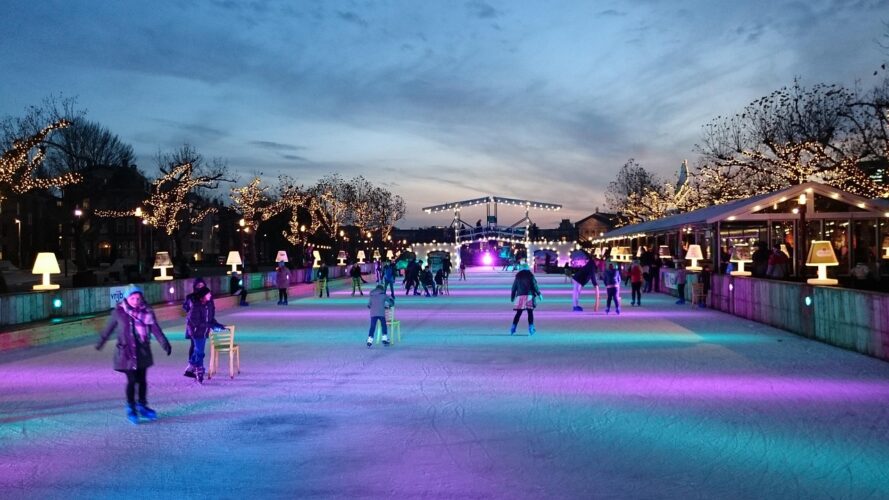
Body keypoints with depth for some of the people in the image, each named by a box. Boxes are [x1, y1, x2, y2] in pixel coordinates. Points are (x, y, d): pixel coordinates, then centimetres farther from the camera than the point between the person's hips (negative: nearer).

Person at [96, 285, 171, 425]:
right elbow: (108, 328, 8)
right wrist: (100, 343, 20)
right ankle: (131, 409, 14)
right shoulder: (119, 312, -6)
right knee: (132, 381, -2)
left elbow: (156, 329, -7)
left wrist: (165, 344, -17)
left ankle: (142, 406, 25)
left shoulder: (146, 312, -3)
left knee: (142, 380, 10)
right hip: (126, 352, -2)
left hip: (143, 351, 3)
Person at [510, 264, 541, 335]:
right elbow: (535, 285, -1)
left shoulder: (518, 276, 11)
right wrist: (539, 294, 6)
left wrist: (512, 297, 21)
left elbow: (514, 287, 13)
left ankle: (513, 329, -1)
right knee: (530, 313, 2)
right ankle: (531, 329, -3)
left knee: (518, 313, 6)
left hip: (520, 296, 2)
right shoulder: (530, 275, 4)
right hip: (529, 296, -2)